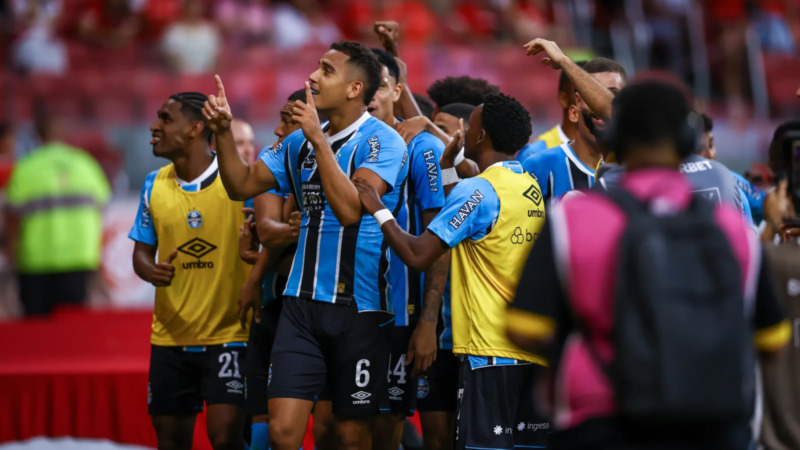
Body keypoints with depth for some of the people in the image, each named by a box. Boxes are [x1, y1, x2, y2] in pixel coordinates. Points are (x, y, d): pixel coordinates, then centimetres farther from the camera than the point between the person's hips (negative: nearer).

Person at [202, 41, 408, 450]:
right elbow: (242, 185, 16)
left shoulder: (381, 140, -9)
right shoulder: (299, 141, 11)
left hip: (359, 308, -5)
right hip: (302, 304, 5)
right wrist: (223, 131, 2)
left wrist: (319, 137, -22)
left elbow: (350, 209, -22)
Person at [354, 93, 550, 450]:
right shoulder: (532, 189, 13)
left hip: (489, 350, -8)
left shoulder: (478, 190, -11)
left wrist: (379, 210, -2)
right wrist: (447, 166, 29)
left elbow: (418, 255, -14)